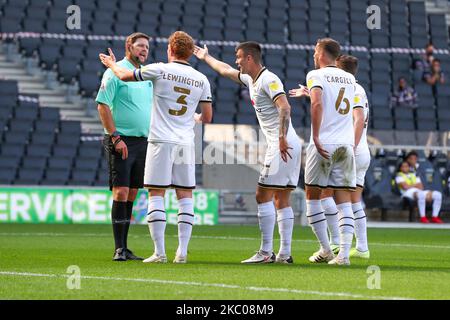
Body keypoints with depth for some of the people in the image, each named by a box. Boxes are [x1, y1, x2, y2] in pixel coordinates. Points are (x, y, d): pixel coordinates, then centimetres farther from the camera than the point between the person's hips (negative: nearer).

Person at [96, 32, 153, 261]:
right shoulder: (116, 71, -6)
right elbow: (102, 105, -11)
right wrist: (116, 138, -16)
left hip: (142, 141, 7)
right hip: (121, 141, -7)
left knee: (131, 194, 8)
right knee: (120, 192, -11)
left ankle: (124, 247, 12)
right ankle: (119, 249, -10)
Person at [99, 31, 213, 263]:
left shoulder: (160, 70, -4)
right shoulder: (201, 79, 6)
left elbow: (125, 76, 6)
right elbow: (207, 117, 12)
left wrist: (112, 64, 27)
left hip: (161, 141, -3)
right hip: (186, 143, 3)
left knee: (156, 195, -1)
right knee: (185, 196, 6)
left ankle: (159, 252, -7)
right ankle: (182, 252, 1)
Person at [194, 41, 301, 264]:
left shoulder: (268, 79, -11)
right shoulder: (251, 79, 19)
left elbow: (285, 107, -23)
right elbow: (225, 70, 37)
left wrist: (282, 138, -30)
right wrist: (206, 57, 50)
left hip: (282, 145, -10)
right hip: (288, 145, 10)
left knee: (263, 195, -9)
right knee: (282, 200, 7)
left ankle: (266, 252, -11)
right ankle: (285, 253, 5)